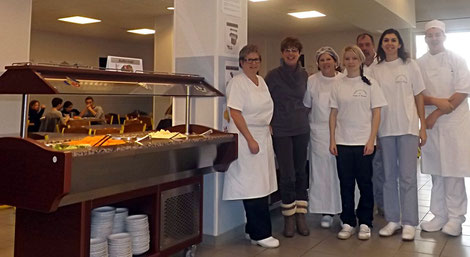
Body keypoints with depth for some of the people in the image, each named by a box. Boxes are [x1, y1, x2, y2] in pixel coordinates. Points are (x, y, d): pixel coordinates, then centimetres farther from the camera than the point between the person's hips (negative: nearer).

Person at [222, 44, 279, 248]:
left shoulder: (261, 81, 14)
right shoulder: (237, 82, -9)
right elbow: (235, 113, -15)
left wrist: (268, 131, 13)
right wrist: (250, 140, -18)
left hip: (264, 136, 8)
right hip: (246, 137, -8)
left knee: (262, 186, 9)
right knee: (253, 187, -6)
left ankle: (252, 230, 21)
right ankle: (260, 234, 4)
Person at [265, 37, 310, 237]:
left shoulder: (304, 75, 7)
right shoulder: (273, 75, -4)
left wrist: (304, 118, 10)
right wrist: (269, 124, -6)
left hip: (302, 130, 4)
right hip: (281, 131, -3)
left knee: (301, 172, 8)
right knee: (287, 175, -3)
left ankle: (300, 216, 18)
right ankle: (289, 217, 13)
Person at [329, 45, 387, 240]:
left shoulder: (370, 84, 1)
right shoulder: (338, 86, 6)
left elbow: (376, 114, -1)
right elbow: (333, 114, 7)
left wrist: (371, 140, -9)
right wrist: (332, 140, 1)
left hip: (364, 142, -2)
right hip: (342, 142, 2)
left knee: (365, 183, 4)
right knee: (346, 184, 6)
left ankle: (365, 223, 17)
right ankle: (348, 223, 17)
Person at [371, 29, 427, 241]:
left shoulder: (410, 65, 3)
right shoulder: (375, 70, 7)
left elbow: (419, 96, 3)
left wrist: (423, 126, -2)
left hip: (407, 127, -2)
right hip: (385, 128, 2)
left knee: (407, 176, -1)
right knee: (389, 176, 8)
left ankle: (409, 223, 8)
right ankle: (392, 220, 19)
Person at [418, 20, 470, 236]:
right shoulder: (420, 64, 8)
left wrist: (437, 113, -12)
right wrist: (436, 101, -15)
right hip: (431, 122, 2)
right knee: (436, 171, 6)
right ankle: (440, 215, 16)